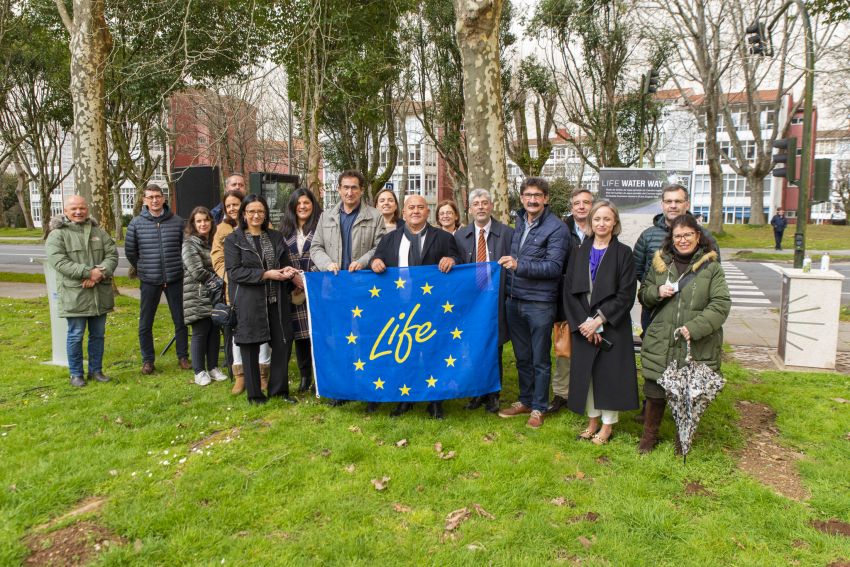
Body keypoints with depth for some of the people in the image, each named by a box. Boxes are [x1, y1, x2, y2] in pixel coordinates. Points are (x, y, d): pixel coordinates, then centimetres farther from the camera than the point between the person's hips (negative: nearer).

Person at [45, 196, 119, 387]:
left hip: (100, 294, 4)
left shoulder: (99, 232, 11)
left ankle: (96, 370, 24)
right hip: (74, 295, -4)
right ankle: (76, 374, 17)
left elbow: (112, 254, 2)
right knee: (75, 335, 4)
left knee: (98, 334, 12)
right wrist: (88, 272, -22)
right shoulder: (57, 234, -2)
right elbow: (58, 261, -14)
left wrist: (100, 273, -15)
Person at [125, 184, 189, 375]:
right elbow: (130, 251, 7)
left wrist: (177, 267, 10)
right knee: (145, 324, 7)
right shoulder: (136, 224, -2)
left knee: (180, 320, 9)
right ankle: (148, 360, 21)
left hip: (175, 280, 0)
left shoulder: (177, 222, -1)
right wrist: (143, 269, 12)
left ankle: (183, 356, 23)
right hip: (149, 282, 0)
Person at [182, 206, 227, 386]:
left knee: (214, 331, 8)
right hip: (198, 297, -6)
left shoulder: (214, 242, 13)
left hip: (215, 295, 6)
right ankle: (199, 372, 8)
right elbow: (198, 272, -13)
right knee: (200, 333, -3)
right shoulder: (189, 244, -6)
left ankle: (213, 368, 20)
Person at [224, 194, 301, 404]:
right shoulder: (233, 240, 0)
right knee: (250, 348, 4)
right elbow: (234, 272, -10)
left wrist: (288, 271, -8)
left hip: (276, 300, 4)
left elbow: (285, 263, 17)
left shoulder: (276, 237, 12)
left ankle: (279, 389, 21)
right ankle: (254, 394, 17)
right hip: (248, 302, -3)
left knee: (280, 344, 5)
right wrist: (267, 274, -16)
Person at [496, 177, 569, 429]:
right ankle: (525, 401, 31)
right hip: (514, 301, 6)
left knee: (540, 360, 6)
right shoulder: (519, 223, 12)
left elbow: (554, 266, -17)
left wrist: (519, 265, -25)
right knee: (522, 357, 16)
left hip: (540, 304, -6)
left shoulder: (557, 228, -9)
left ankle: (538, 408, 20)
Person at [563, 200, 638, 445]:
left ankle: (608, 424, 18)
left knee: (610, 373, 3)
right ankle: (593, 420, 24)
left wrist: (598, 320, -16)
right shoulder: (580, 253, 6)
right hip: (583, 327, 3)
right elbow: (569, 290, 1)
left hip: (612, 327, -3)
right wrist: (583, 322, -10)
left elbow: (626, 294, -10)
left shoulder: (623, 253, -4)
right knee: (586, 373, 9)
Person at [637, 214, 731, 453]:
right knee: (655, 393, 8)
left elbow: (721, 304, -7)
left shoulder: (711, 267, -1)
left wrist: (695, 327, -19)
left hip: (696, 347, -2)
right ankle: (649, 436, 29)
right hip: (660, 344, 2)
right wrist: (657, 292, -7)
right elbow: (643, 295, 16)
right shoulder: (660, 263, 9)